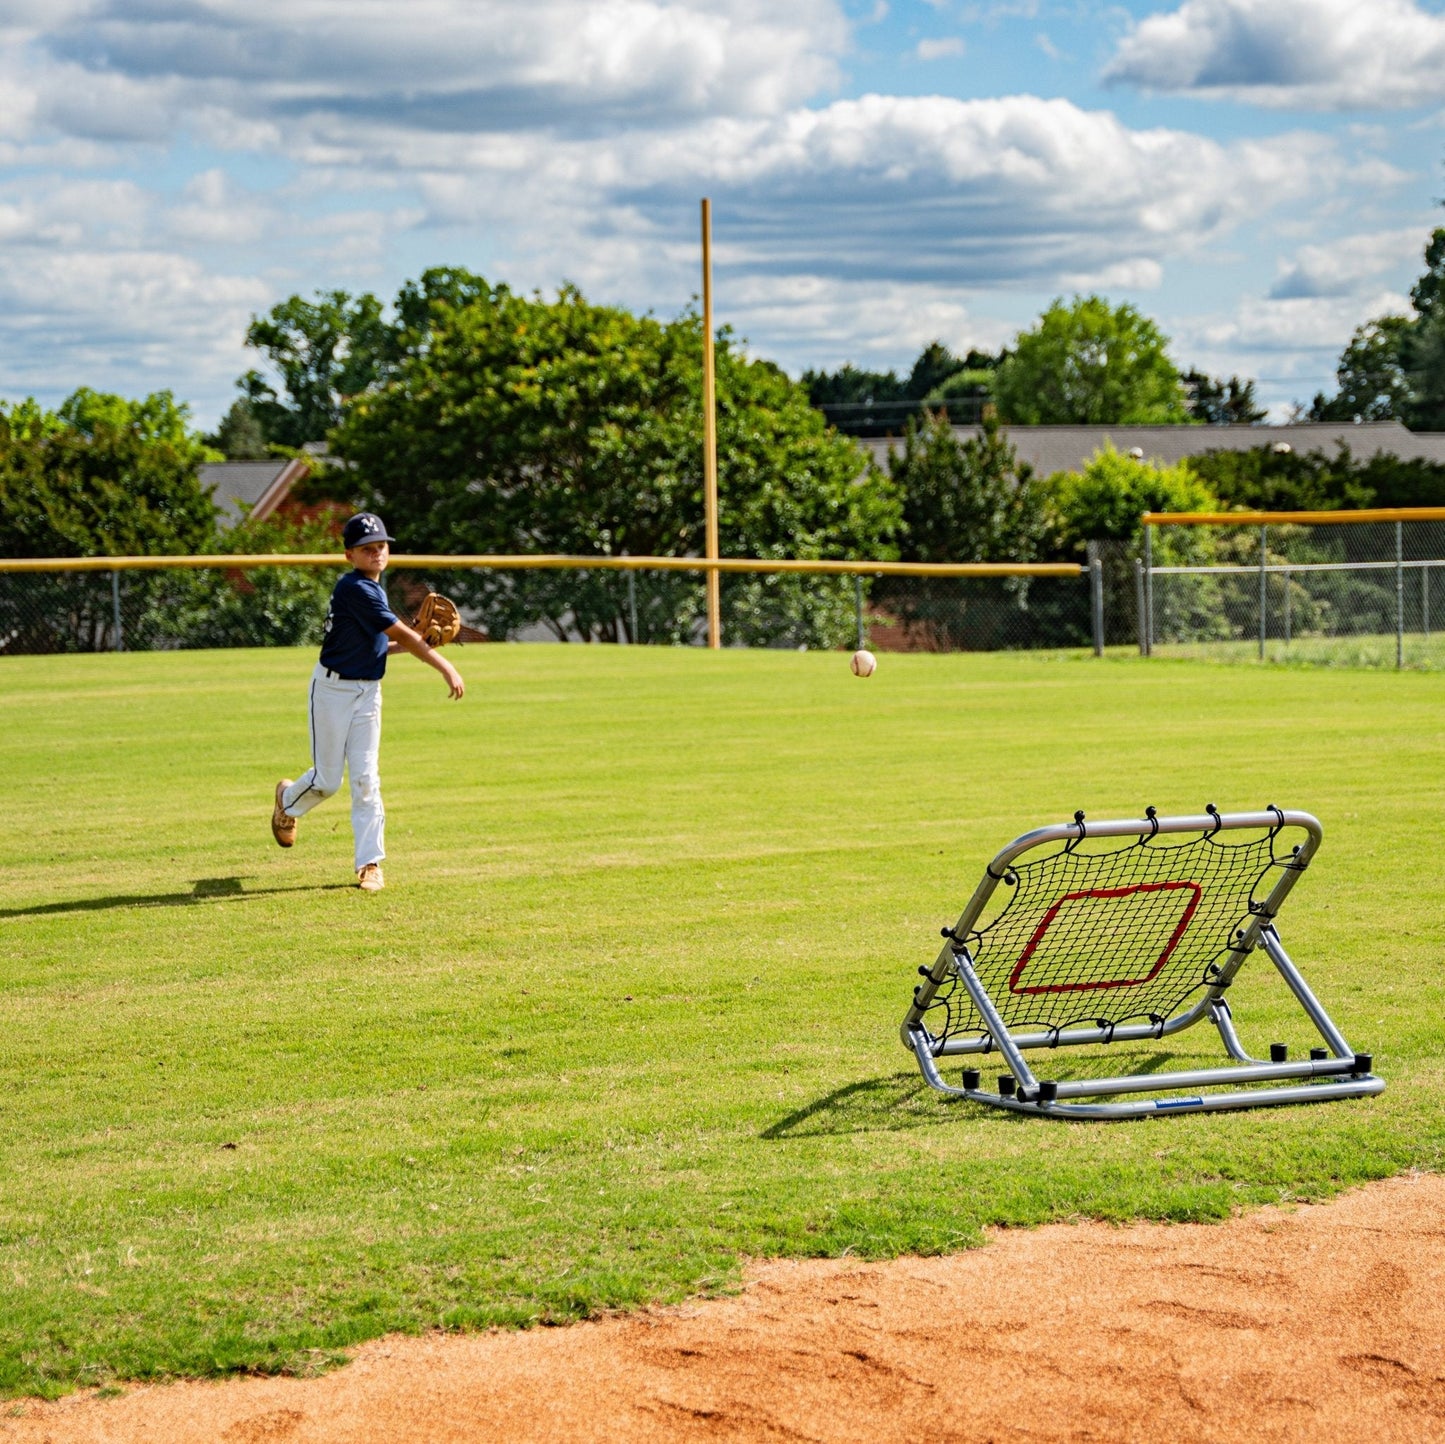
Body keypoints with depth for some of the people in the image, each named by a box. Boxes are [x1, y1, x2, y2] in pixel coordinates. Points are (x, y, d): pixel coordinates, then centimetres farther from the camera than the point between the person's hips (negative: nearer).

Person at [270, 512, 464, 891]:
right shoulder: (355, 589, -19)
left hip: (368, 693, 7)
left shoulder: (372, 589, 9)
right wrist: (446, 668, -19)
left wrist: (409, 643, 4)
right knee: (327, 780, 2)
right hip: (333, 689, -7)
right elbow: (403, 634, -21)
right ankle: (289, 799, 36)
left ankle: (369, 864, 2)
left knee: (365, 779, 1)